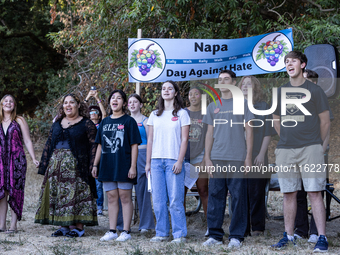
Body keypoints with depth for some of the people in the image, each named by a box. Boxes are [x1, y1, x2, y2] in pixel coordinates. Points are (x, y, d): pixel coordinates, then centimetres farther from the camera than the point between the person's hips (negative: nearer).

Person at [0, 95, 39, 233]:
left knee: (15, 191, -4)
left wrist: (33, 158, -5)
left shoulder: (19, 121, 6)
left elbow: (27, 141, 3)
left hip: (16, 159, -3)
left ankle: (13, 225, -1)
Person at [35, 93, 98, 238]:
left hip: (76, 165, -6)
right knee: (58, 194, 4)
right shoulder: (57, 124, 16)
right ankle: (64, 226, 10)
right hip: (56, 164, 6)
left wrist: (92, 166, -14)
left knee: (76, 193, -7)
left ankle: (79, 227, -1)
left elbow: (94, 145, -5)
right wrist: (45, 164, 11)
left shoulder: (86, 124, -1)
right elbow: (49, 144, 18)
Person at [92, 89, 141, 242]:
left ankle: (126, 231, 2)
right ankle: (112, 231, 12)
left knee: (125, 197, -1)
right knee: (111, 198, 7)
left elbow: (134, 145, -6)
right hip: (107, 166, 5)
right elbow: (100, 145, 17)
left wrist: (133, 166, -12)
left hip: (123, 165, -5)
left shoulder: (128, 121, -2)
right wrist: (95, 165, 13)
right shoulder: (105, 122, 13)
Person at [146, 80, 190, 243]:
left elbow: (184, 139, -1)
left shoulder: (181, 114, 4)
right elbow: (150, 140, 15)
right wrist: (148, 162, 9)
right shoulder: (154, 115, 15)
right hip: (156, 161, 4)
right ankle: (161, 233, 10)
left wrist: (180, 161, -10)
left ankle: (179, 234, 0)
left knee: (175, 199, -6)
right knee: (158, 200, 3)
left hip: (173, 161, -4)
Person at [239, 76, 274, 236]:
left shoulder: (263, 107, 4)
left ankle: (258, 227, 4)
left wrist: (261, 154, -9)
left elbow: (267, 133, 1)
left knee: (256, 192, -2)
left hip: (257, 158, -3)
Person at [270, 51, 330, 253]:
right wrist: (286, 140, 15)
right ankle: (289, 235, 16)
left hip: (310, 148, -4)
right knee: (289, 194, 7)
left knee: (314, 192, -8)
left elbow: (325, 121, 4)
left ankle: (322, 238, -8)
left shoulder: (314, 90, 0)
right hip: (285, 150, 4)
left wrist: (317, 144, 7)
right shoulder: (280, 92, 13)